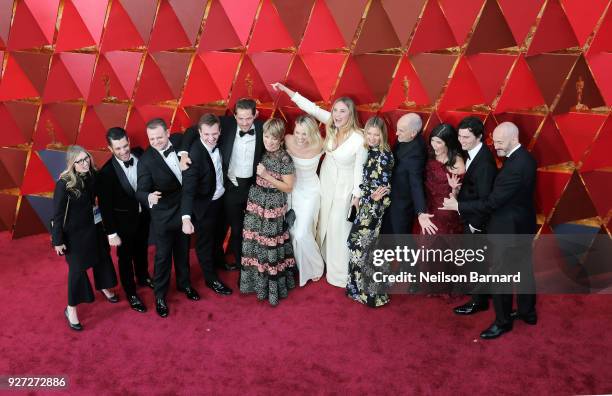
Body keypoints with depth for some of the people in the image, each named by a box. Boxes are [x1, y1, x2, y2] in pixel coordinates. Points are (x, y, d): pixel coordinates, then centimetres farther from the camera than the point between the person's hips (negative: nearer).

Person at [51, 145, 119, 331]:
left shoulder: (92, 175, -9)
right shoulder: (64, 184, -24)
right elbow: (58, 214, -18)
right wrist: (58, 240, -14)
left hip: (93, 225, 6)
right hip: (74, 231, -6)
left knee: (102, 257, 22)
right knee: (77, 268, 4)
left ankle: (104, 287, 49)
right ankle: (71, 309, 21)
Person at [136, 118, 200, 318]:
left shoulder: (178, 140, -12)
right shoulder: (146, 160, -24)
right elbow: (141, 191, -26)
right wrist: (149, 197, -49)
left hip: (184, 209, 5)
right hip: (163, 215, -5)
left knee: (183, 251, 23)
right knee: (163, 256, 9)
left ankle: (184, 283, 45)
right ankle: (160, 295, 29)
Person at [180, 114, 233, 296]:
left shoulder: (219, 144, -13)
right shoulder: (194, 154, -33)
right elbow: (188, 188, -37)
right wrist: (186, 218, -47)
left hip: (220, 199, 7)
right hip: (204, 205, -7)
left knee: (218, 234, 30)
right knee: (205, 241, 15)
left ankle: (216, 260, 59)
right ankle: (211, 278, 36)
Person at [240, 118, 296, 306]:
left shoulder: (284, 159, -14)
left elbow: (288, 187, -13)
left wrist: (266, 175, -19)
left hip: (272, 207, -6)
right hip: (255, 202, 6)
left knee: (270, 246, 1)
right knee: (254, 242, 13)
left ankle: (273, 286, 18)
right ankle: (256, 281, 31)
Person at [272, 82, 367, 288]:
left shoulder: (359, 139, -28)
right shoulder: (331, 124, -14)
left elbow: (359, 169, -18)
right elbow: (311, 107, -11)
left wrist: (356, 196, -11)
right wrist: (285, 89, -13)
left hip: (344, 187, -5)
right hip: (326, 181, 5)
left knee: (339, 227, 7)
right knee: (324, 222, 21)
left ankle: (339, 272, 26)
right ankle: (325, 257, 45)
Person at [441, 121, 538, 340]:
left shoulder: (514, 167, -29)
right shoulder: (525, 158, 1)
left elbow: (491, 203, -27)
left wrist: (458, 206, -19)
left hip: (507, 229, -10)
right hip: (523, 224, 10)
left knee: (500, 275, 5)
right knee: (524, 269, 22)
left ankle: (503, 322, 21)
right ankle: (528, 312, 39)